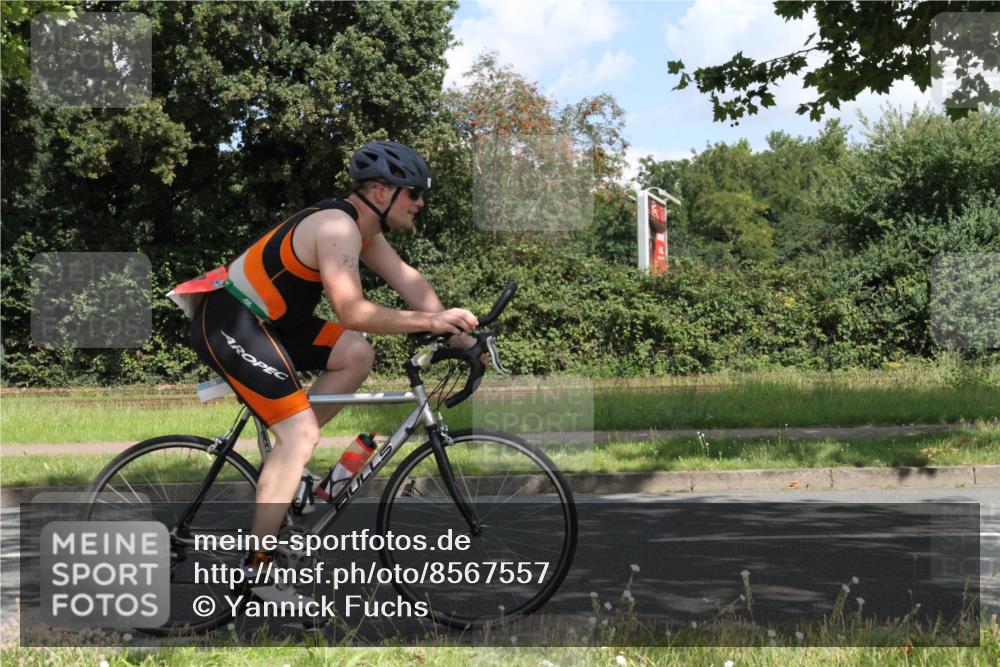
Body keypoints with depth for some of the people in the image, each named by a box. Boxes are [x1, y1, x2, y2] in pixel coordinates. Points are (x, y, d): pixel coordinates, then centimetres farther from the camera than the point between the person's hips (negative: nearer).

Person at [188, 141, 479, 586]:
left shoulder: (363, 229, 11)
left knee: (357, 355, 5)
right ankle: (256, 566, -13)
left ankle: (286, 457, 9)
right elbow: (352, 312, -29)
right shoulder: (337, 227, -21)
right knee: (302, 434, -15)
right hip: (228, 326, -10)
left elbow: (408, 281, 10)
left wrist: (453, 329, -1)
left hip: (265, 321, 10)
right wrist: (428, 321, -25)